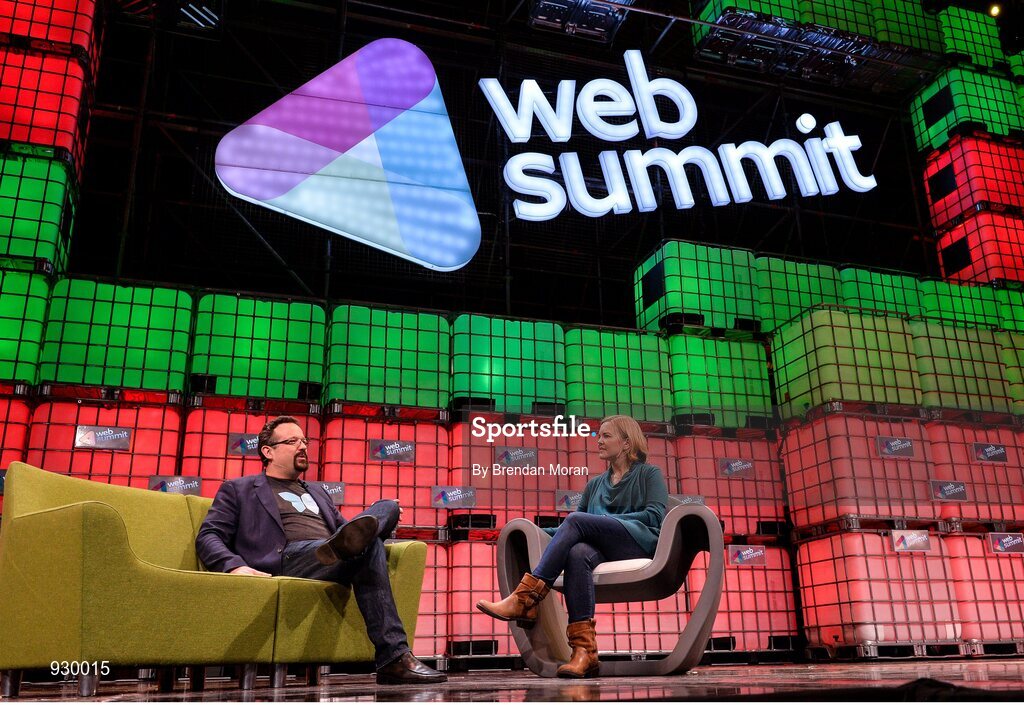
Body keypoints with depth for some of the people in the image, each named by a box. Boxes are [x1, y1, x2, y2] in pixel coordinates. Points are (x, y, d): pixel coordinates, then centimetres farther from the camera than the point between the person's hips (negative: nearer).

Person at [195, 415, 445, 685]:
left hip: (333, 560, 6)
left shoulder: (317, 492, 37)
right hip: (290, 559, -5)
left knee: (388, 505, -22)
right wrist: (236, 566, -15)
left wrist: (382, 521, 10)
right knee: (368, 545, -32)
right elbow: (208, 536, 8)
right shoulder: (239, 489, 21)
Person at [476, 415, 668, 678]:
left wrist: (606, 520, -7)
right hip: (604, 548, 4)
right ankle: (584, 651, -42)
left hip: (643, 541, -4)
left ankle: (525, 599, -34)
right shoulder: (595, 484, 30)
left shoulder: (649, 473, 16)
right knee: (577, 553, -34)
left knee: (577, 519, -29)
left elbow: (655, 515, 0)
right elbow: (578, 530, 24)